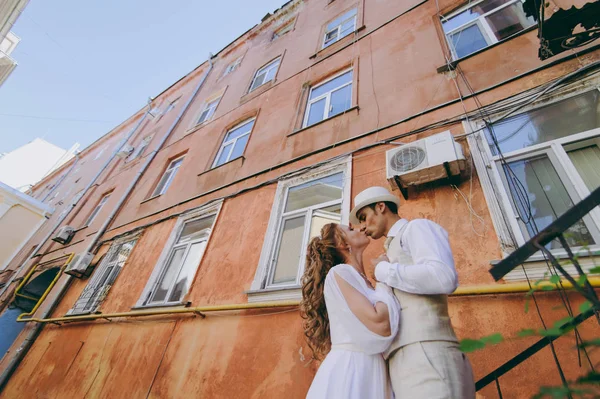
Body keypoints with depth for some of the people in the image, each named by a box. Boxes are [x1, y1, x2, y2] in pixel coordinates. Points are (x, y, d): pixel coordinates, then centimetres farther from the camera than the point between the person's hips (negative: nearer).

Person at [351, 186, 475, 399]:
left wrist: (383, 270, -9)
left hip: (427, 357, -9)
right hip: (406, 361, 9)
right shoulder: (396, 249, 25)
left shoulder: (416, 228, 1)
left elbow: (443, 278, -20)